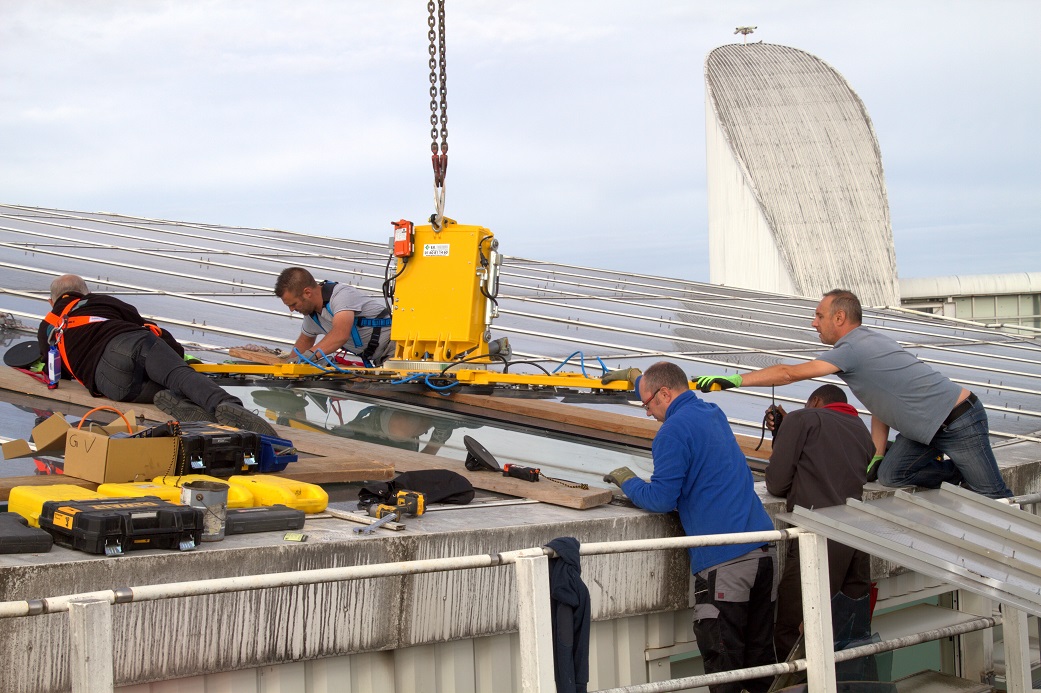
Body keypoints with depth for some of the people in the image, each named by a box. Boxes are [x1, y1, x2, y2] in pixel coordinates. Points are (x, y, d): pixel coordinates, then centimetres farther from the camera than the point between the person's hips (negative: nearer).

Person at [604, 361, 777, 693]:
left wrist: (628, 481, 8)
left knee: (722, 659, -3)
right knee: (760, 651, 13)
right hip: (764, 549, 9)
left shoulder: (673, 431, -8)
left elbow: (660, 499, -10)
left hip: (724, 559, -8)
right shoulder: (713, 413, 19)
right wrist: (636, 379, 50)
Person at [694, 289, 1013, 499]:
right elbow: (880, 402, 12)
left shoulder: (853, 350, -22)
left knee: (993, 497, -5)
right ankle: (963, 474, 9)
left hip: (960, 423, -9)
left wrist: (733, 380, -23)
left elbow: (789, 373, -26)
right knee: (890, 474, -3)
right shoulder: (867, 340, 9)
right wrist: (878, 454, 7)